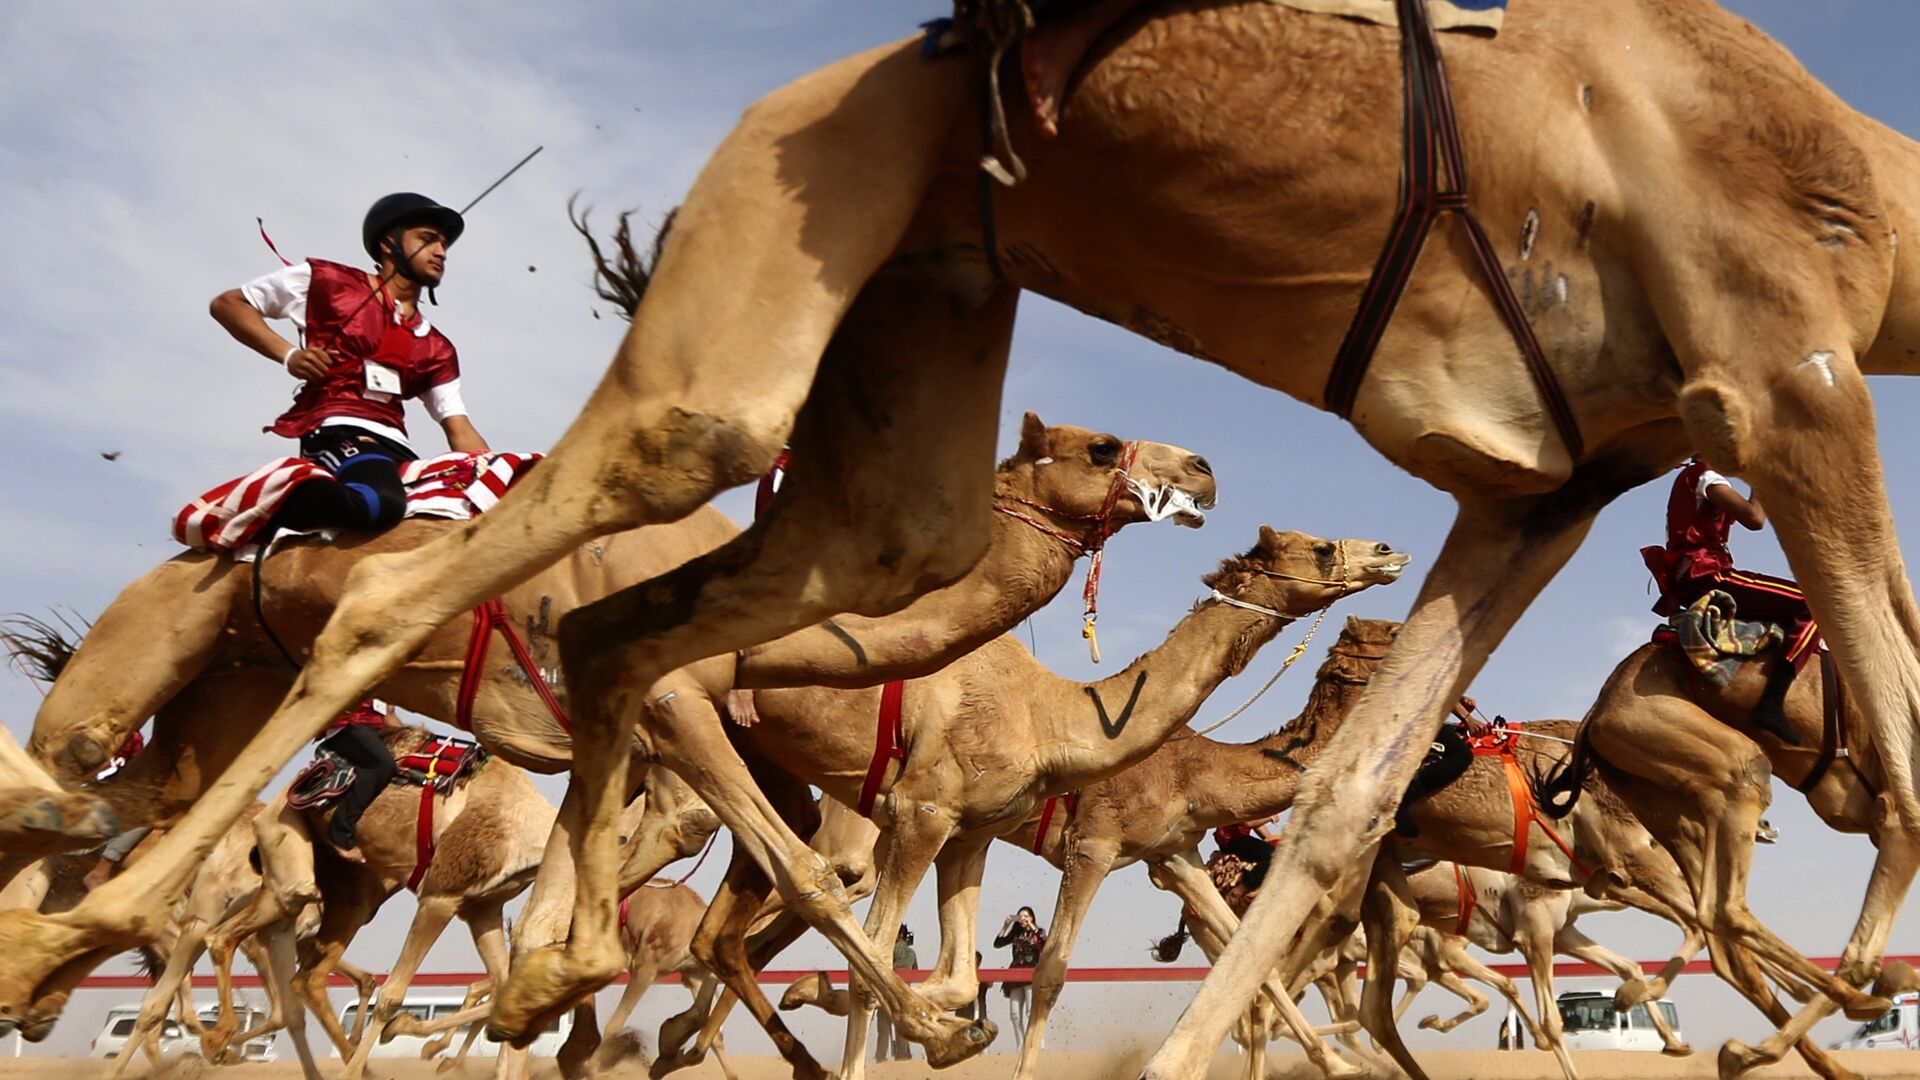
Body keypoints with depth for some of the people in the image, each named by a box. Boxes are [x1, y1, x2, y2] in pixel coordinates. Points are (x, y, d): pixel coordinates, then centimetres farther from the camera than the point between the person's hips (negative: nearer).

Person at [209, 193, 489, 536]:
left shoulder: (437, 350, 26)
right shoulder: (325, 281, 14)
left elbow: (460, 431, 18)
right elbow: (226, 304, 17)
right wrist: (288, 353, 0)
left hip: (397, 447, 6)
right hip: (339, 429, -6)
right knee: (381, 500, -40)